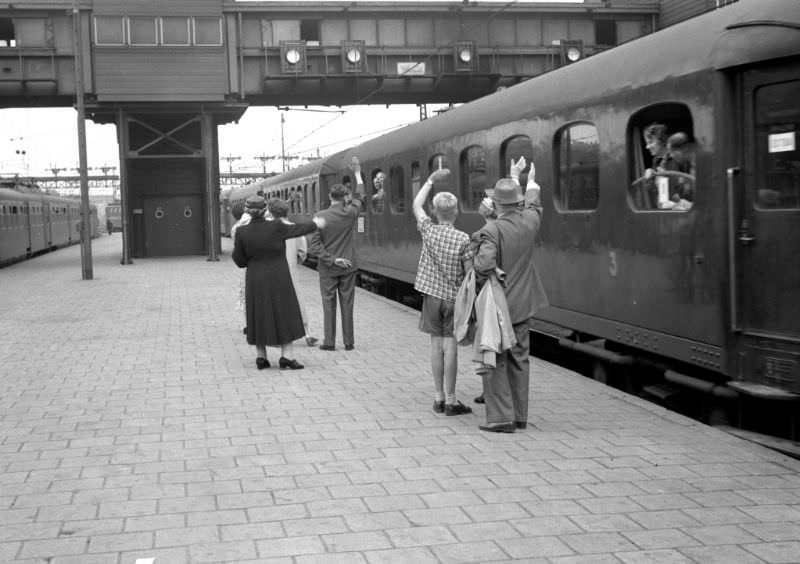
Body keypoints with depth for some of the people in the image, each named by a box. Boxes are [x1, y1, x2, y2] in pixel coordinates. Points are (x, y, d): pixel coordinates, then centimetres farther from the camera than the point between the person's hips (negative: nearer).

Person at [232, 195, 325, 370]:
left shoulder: (242, 232, -10)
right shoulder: (276, 228, -14)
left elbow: (240, 261, -5)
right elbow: (297, 229, 4)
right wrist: (315, 224, 21)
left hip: (255, 282, 2)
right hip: (278, 280, -2)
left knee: (259, 317, 13)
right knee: (284, 315, 8)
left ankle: (261, 357, 14)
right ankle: (286, 356, 4)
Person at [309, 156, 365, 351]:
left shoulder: (320, 216, -9)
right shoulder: (350, 213, -6)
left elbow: (315, 243, -12)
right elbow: (360, 197, 14)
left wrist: (331, 259, -9)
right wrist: (357, 174, 23)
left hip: (327, 268, -1)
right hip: (347, 267, 1)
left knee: (329, 304, 5)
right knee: (347, 304, 6)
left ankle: (329, 342, 6)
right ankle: (349, 342, 10)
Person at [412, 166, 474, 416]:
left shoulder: (428, 230, -4)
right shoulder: (463, 239, -12)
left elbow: (416, 205, 14)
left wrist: (431, 179, 19)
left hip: (432, 295, 2)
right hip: (455, 297, -2)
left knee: (436, 345, 8)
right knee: (450, 346, -1)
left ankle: (439, 398, 12)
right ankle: (451, 400, 1)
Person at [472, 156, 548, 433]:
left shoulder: (491, 230, -19)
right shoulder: (529, 221, -2)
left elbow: (484, 265, -32)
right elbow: (533, 202, 21)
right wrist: (530, 179, 39)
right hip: (522, 305, 6)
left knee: (495, 361, 2)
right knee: (519, 359, 13)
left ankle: (501, 416, -1)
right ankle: (520, 415, 19)